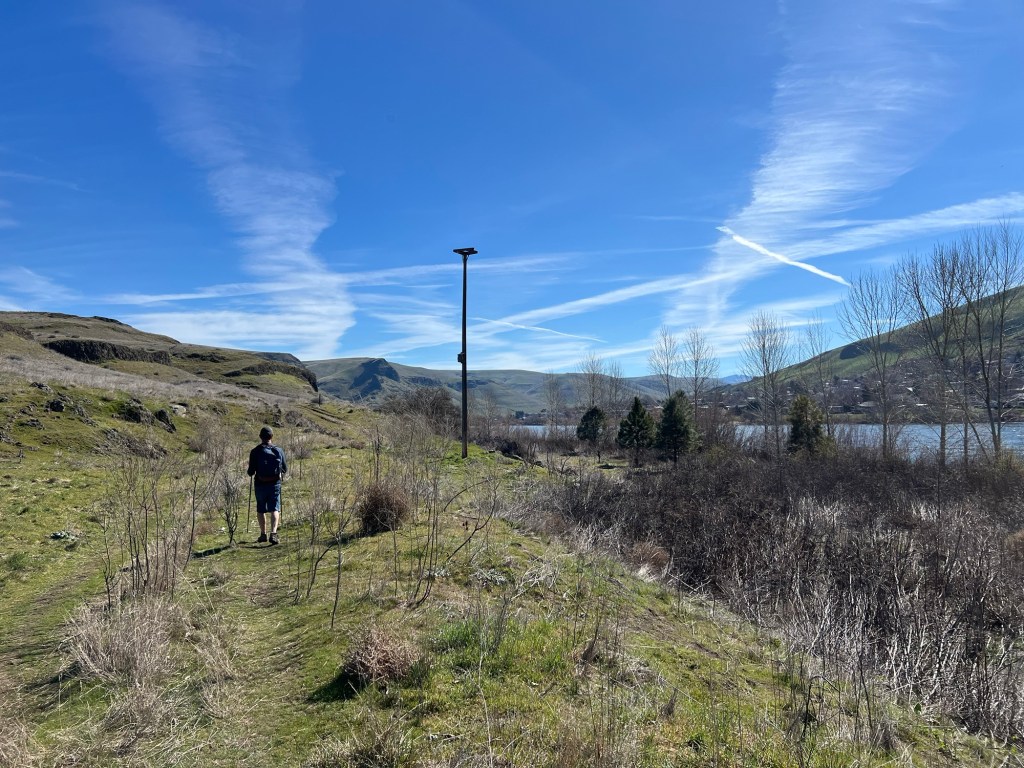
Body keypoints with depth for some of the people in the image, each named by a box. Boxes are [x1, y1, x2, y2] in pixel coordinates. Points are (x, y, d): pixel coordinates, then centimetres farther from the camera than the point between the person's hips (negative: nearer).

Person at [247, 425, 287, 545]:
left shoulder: (255, 451, -7)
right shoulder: (279, 451, -2)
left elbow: (251, 471, -7)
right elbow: (285, 469, 7)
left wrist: (248, 472, 16)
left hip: (260, 485, 0)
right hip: (275, 484, 0)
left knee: (260, 510, 16)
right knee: (275, 509, 1)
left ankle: (263, 534, 24)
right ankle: (273, 533, -17)